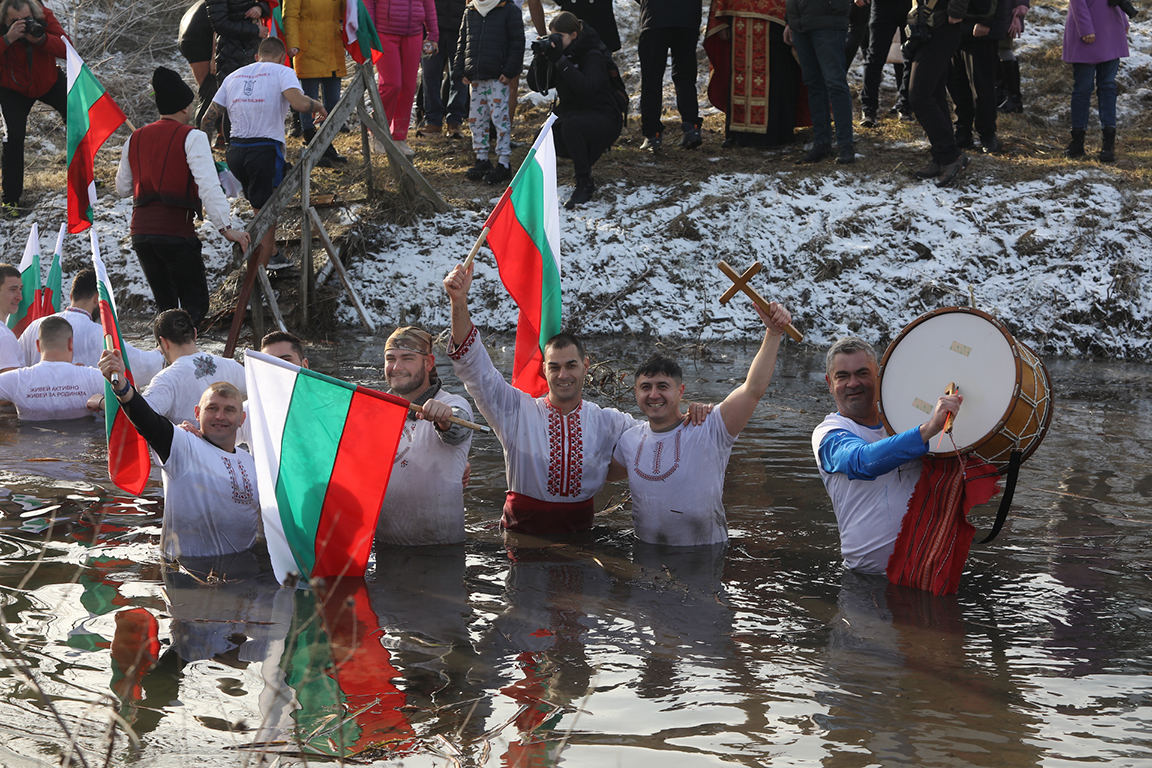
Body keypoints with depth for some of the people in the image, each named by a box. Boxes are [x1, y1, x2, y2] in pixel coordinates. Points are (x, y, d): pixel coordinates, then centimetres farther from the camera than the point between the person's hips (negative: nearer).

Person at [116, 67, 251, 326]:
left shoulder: (135, 139, 14)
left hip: (140, 230, 6)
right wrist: (226, 228, -17)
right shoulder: (192, 137, -3)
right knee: (195, 304, -2)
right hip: (177, 231, -6)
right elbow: (208, 186, -14)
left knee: (165, 305, 17)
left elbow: (122, 188, 23)